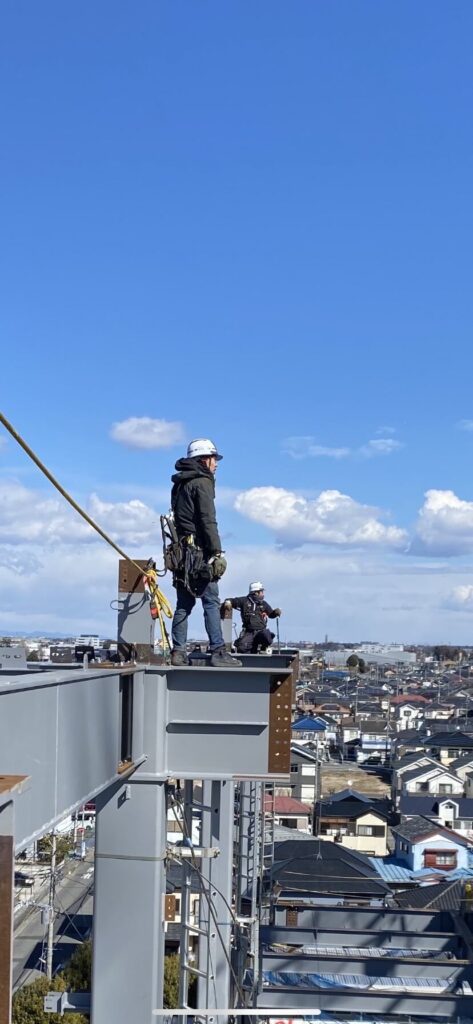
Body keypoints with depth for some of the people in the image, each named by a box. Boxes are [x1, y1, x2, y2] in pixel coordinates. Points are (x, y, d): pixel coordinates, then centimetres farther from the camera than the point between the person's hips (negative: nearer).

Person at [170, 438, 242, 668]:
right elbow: (208, 521, -15)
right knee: (211, 602, -7)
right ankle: (218, 652, -9)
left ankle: (178, 651, 8)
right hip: (198, 551, -9)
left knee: (184, 603, 9)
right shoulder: (202, 482, -8)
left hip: (180, 550, 9)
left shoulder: (179, 484, 20)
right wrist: (217, 553, -16)